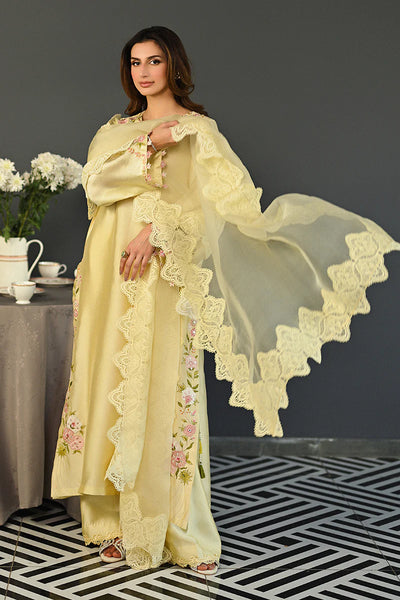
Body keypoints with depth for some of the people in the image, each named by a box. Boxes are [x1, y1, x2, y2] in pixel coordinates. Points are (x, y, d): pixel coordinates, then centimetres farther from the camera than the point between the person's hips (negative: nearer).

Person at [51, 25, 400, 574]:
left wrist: (156, 230, -18)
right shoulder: (115, 130, 18)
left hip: (163, 278, -4)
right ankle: (116, 521, 9)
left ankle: (186, 532, -2)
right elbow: (96, 180, -1)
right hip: (109, 276, 5)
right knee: (111, 387, 2)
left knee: (163, 392, -8)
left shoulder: (198, 129, 4)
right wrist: (150, 146, -12)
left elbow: (216, 199, -8)